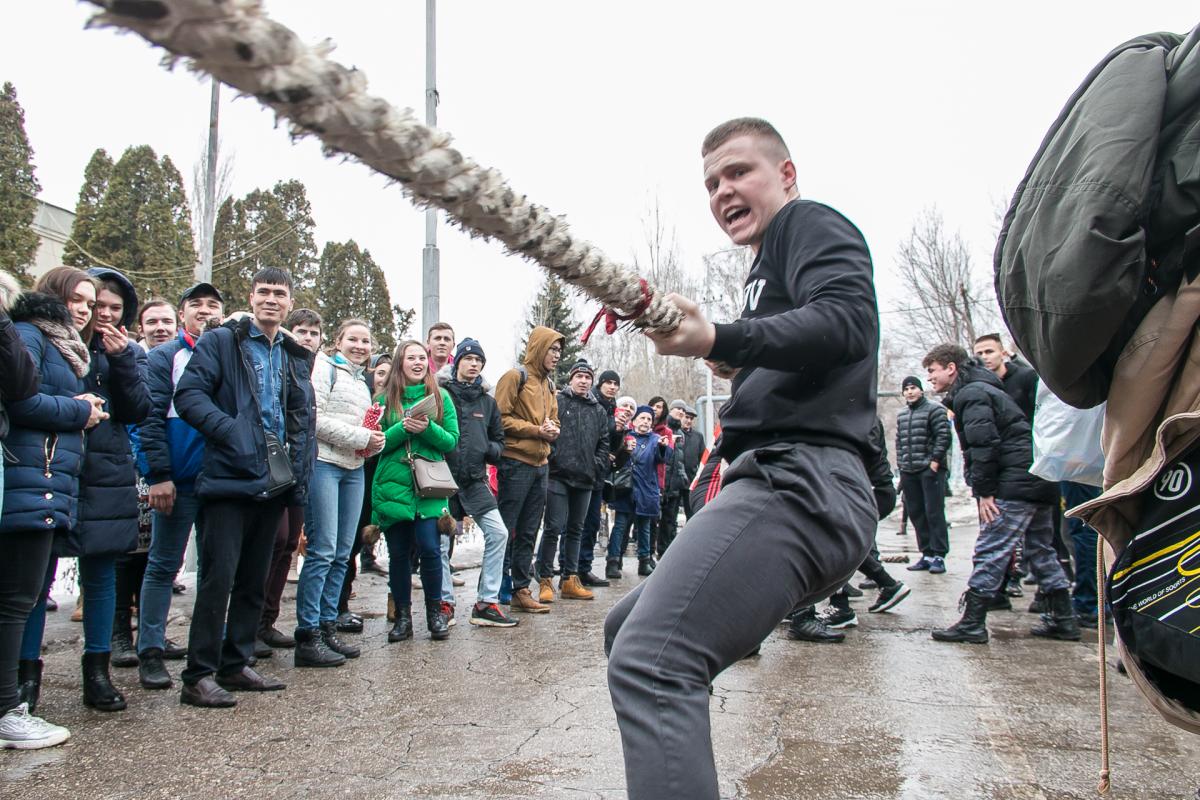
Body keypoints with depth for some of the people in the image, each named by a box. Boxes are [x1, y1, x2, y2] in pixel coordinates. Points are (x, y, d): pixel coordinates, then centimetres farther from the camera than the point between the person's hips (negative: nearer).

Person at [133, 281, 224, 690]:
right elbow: (151, 418, -6)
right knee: (164, 564, 2)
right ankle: (151, 651, 9)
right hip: (178, 479, -4)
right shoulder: (165, 356, 1)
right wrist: (158, 474, -14)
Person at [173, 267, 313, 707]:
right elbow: (188, 393, -11)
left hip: (274, 483, 6)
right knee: (219, 577, -7)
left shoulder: (297, 357, 18)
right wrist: (231, 431, -22)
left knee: (254, 580, 13)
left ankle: (236, 664, 24)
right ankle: (198, 676, 1)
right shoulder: (220, 342, 1)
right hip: (231, 477, -6)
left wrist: (299, 478, 7)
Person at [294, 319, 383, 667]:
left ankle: (327, 626, 14)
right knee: (322, 550, -10)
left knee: (342, 553, 7)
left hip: (354, 469, 8)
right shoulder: (325, 367, -1)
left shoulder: (362, 382, 23)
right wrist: (360, 438, -11)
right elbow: (314, 418, -12)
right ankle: (308, 636, -5)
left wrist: (375, 442, 4)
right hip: (324, 464, -8)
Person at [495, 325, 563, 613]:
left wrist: (552, 430, 2)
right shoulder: (516, 377, -6)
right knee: (506, 530, -5)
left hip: (541, 464, 8)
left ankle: (521, 590, 19)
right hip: (516, 462, -8)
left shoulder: (549, 384, 18)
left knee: (528, 533, 12)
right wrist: (536, 430, -15)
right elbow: (501, 417, -13)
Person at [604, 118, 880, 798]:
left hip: (799, 483, -11)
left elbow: (846, 320, -16)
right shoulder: (769, 269, 31)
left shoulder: (809, 222, 5)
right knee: (626, 630, 20)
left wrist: (719, 342, -28)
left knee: (649, 661, -27)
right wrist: (742, 369, 20)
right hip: (786, 491, 11)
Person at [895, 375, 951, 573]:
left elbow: (943, 436, -9)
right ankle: (927, 554, 15)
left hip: (929, 469, -7)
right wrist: (901, 464, 13)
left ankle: (938, 556, -3)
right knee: (916, 514, 8)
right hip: (908, 472, 7)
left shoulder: (934, 409, -2)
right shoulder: (901, 415, 18)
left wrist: (935, 460, -14)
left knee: (934, 513, -6)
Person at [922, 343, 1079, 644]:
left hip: (1015, 484, -11)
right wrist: (986, 487, 19)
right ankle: (1064, 620, 23)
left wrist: (984, 491, -17)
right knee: (1040, 549, 17)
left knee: (989, 551, -9)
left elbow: (984, 444, -20)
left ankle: (972, 624, -7)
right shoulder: (981, 389, 23)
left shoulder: (970, 394, -10)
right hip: (1041, 481, 11)